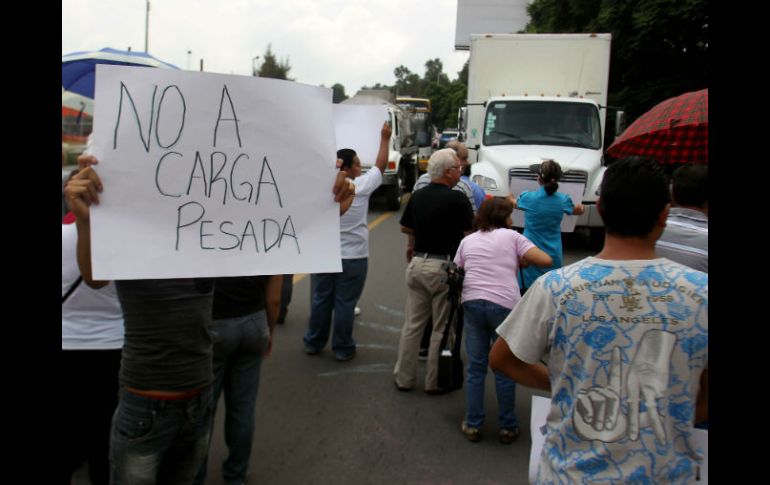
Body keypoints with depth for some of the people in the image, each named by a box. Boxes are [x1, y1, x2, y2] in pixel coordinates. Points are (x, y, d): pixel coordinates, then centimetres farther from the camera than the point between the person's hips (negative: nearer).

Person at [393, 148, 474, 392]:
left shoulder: (417, 196, 6)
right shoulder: (457, 199, -13)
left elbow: (405, 228, 17)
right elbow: (471, 233, -9)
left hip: (417, 264, 6)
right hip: (444, 267, -5)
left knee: (412, 324, 13)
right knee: (442, 328, 6)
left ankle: (403, 377, 21)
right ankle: (435, 382, 15)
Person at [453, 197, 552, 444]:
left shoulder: (467, 241, 18)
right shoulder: (511, 237, 8)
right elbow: (546, 260, 0)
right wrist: (522, 260, 17)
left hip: (472, 303, 3)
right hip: (504, 305, -2)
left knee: (475, 367, 11)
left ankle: (472, 425, 18)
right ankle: (507, 427, 19)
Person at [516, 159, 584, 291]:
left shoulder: (528, 197, -10)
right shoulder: (563, 200, -5)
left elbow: (516, 205, 15)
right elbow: (578, 211, 17)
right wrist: (580, 207, 42)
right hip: (553, 254, 2)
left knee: (528, 289, 6)